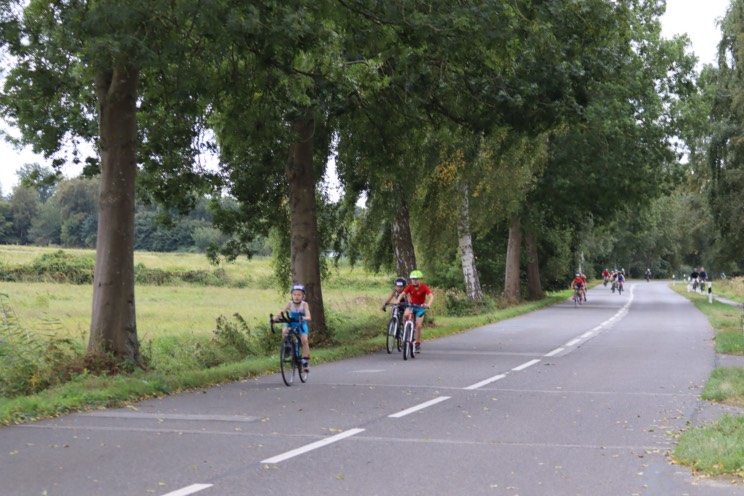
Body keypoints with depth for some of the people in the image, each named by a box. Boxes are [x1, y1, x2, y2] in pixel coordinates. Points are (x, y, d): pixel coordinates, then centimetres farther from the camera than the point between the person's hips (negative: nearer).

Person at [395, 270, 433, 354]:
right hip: (411, 305, 1)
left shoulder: (424, 287, -20)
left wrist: (428, 305, -51)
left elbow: (431, 297, -31)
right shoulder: (410, 287, -13)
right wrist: (397, 300, -42)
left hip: (420, 307, -1)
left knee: (418, 326, -8)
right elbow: (402, 294, -20)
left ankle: (418, 344, 7)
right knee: (406, 315, -34)